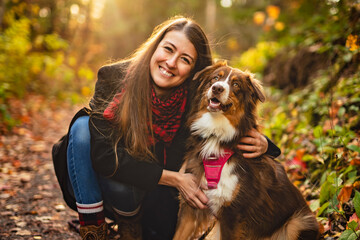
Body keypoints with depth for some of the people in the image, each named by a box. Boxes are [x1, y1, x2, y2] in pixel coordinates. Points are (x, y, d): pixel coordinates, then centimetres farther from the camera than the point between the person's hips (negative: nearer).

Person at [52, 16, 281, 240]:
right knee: (84, 126, -27)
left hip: (152, 194, 1)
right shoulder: (113, 78, -23)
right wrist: (174, 178, -32)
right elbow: (103, 155, -30)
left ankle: (130, 221, 8)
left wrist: (261, 144, -30)